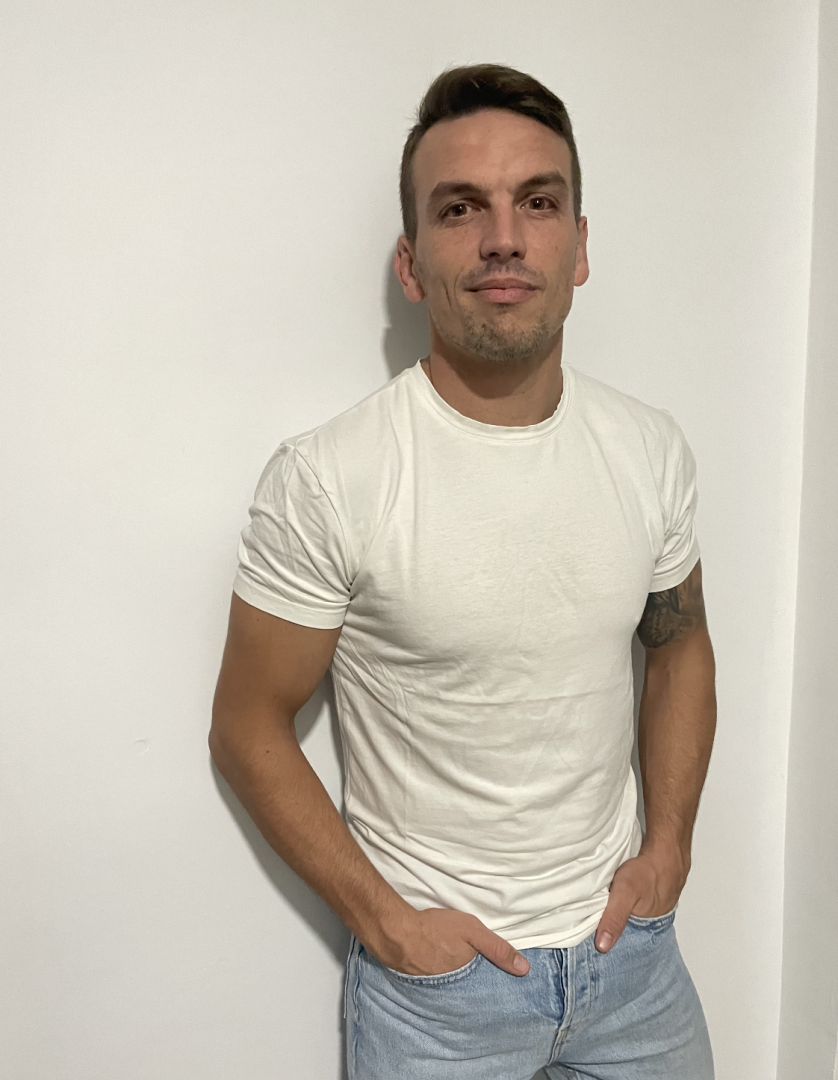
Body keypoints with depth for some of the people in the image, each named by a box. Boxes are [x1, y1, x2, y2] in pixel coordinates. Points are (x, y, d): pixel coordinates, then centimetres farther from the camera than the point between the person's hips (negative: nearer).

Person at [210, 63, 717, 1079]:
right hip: (433, 965, -4)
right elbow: (249, 728, -11)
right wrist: (384, 919, -12)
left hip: (627, 942, 5)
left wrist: (667, 848, 2)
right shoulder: (323, 480, -19)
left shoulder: (652, 450, -5)